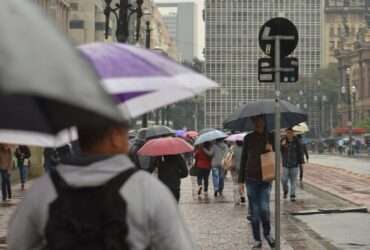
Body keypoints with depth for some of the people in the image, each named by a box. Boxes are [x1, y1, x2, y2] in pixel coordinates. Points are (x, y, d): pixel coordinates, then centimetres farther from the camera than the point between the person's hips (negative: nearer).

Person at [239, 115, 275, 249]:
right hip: (251, 178, 1)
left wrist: (271, 150, -13)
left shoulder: (270, 137, 4)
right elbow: (244, 158, 7)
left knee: (264, 208, -12)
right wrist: (241, 180, 5)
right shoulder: (248, 138, 4)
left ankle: (267, 233, 14)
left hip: (265, 178, -1)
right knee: (254, 210, 3)